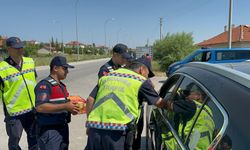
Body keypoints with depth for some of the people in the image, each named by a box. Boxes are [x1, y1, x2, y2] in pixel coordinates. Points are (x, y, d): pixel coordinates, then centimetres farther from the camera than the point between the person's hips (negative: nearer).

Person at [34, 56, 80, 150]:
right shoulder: (44, 85, -14)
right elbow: (40, 107, -26)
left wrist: (71, 108, 3)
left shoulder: (62, 86, 15)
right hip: (49, 131, -9)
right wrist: (65, 106, -25)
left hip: (63, 129, 9)